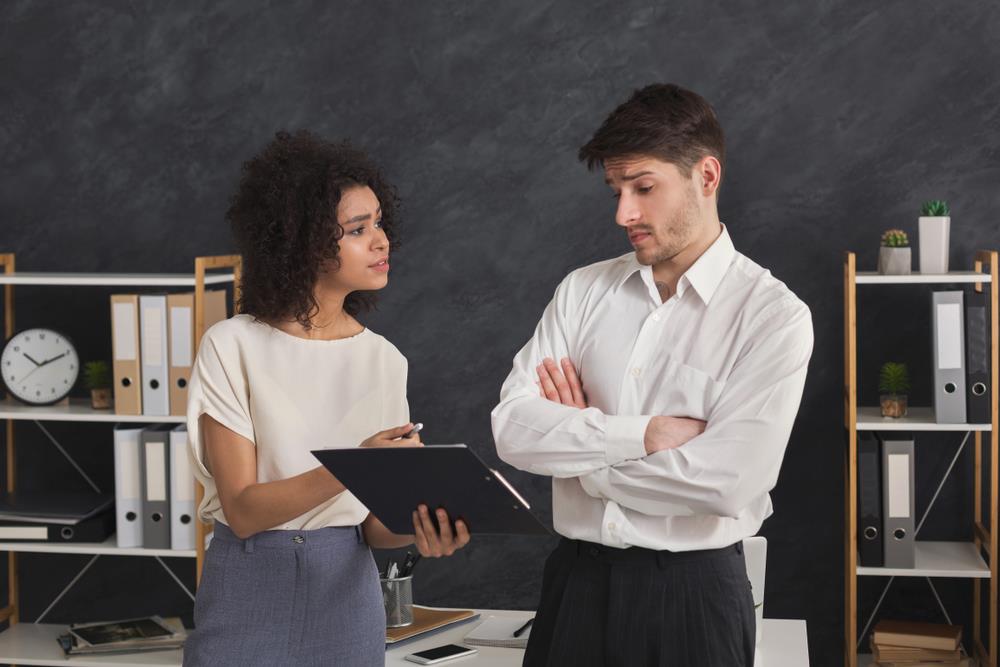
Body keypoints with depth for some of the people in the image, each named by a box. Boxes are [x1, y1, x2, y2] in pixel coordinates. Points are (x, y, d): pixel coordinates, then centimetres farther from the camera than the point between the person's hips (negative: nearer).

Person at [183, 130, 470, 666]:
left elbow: (372, 525, 0)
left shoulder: (383, 359, 2)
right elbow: (243, 509, -15)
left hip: (345, 593, 3)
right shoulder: (232, 346, -9)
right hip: (249, 590, -3)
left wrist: (414, 527, -21)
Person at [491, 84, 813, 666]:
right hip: (576, 579, 4)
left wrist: (577, 451, -9)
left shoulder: (773, 316, -9)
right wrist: (644, 435, -16)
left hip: (692, 589, -3)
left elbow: (727, 482, -19)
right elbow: (512, 427, -5)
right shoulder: (583, 291, 4)